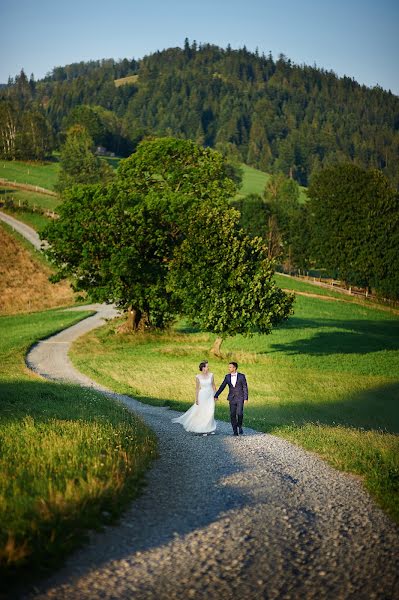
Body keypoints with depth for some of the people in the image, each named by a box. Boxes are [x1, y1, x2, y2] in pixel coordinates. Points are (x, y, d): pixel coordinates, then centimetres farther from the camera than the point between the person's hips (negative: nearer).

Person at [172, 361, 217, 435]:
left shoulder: (211, 375, 0)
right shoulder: (198, 377, -7)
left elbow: (213, 385, 7)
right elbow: (197, 388, -4)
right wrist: (196, 399, -5)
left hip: (210, 396, 3)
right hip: (202, 396, -2)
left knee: (210, 413, 1)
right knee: (202, 413, 2)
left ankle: (209, 429, 10)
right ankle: (203, 430, 12)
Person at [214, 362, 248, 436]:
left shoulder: (241, 376, -5)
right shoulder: (227, 376, 4)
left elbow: (245, 387, -4)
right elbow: (222, 387, 4)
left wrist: (246, 398, -10)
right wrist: (216, 396, -2)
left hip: (240, 398, -3)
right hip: (232, 398, 3)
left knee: (239, 413, -16)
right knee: (232, 415, -2)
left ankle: (240, 426, 10)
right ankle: (235, 431, 6)